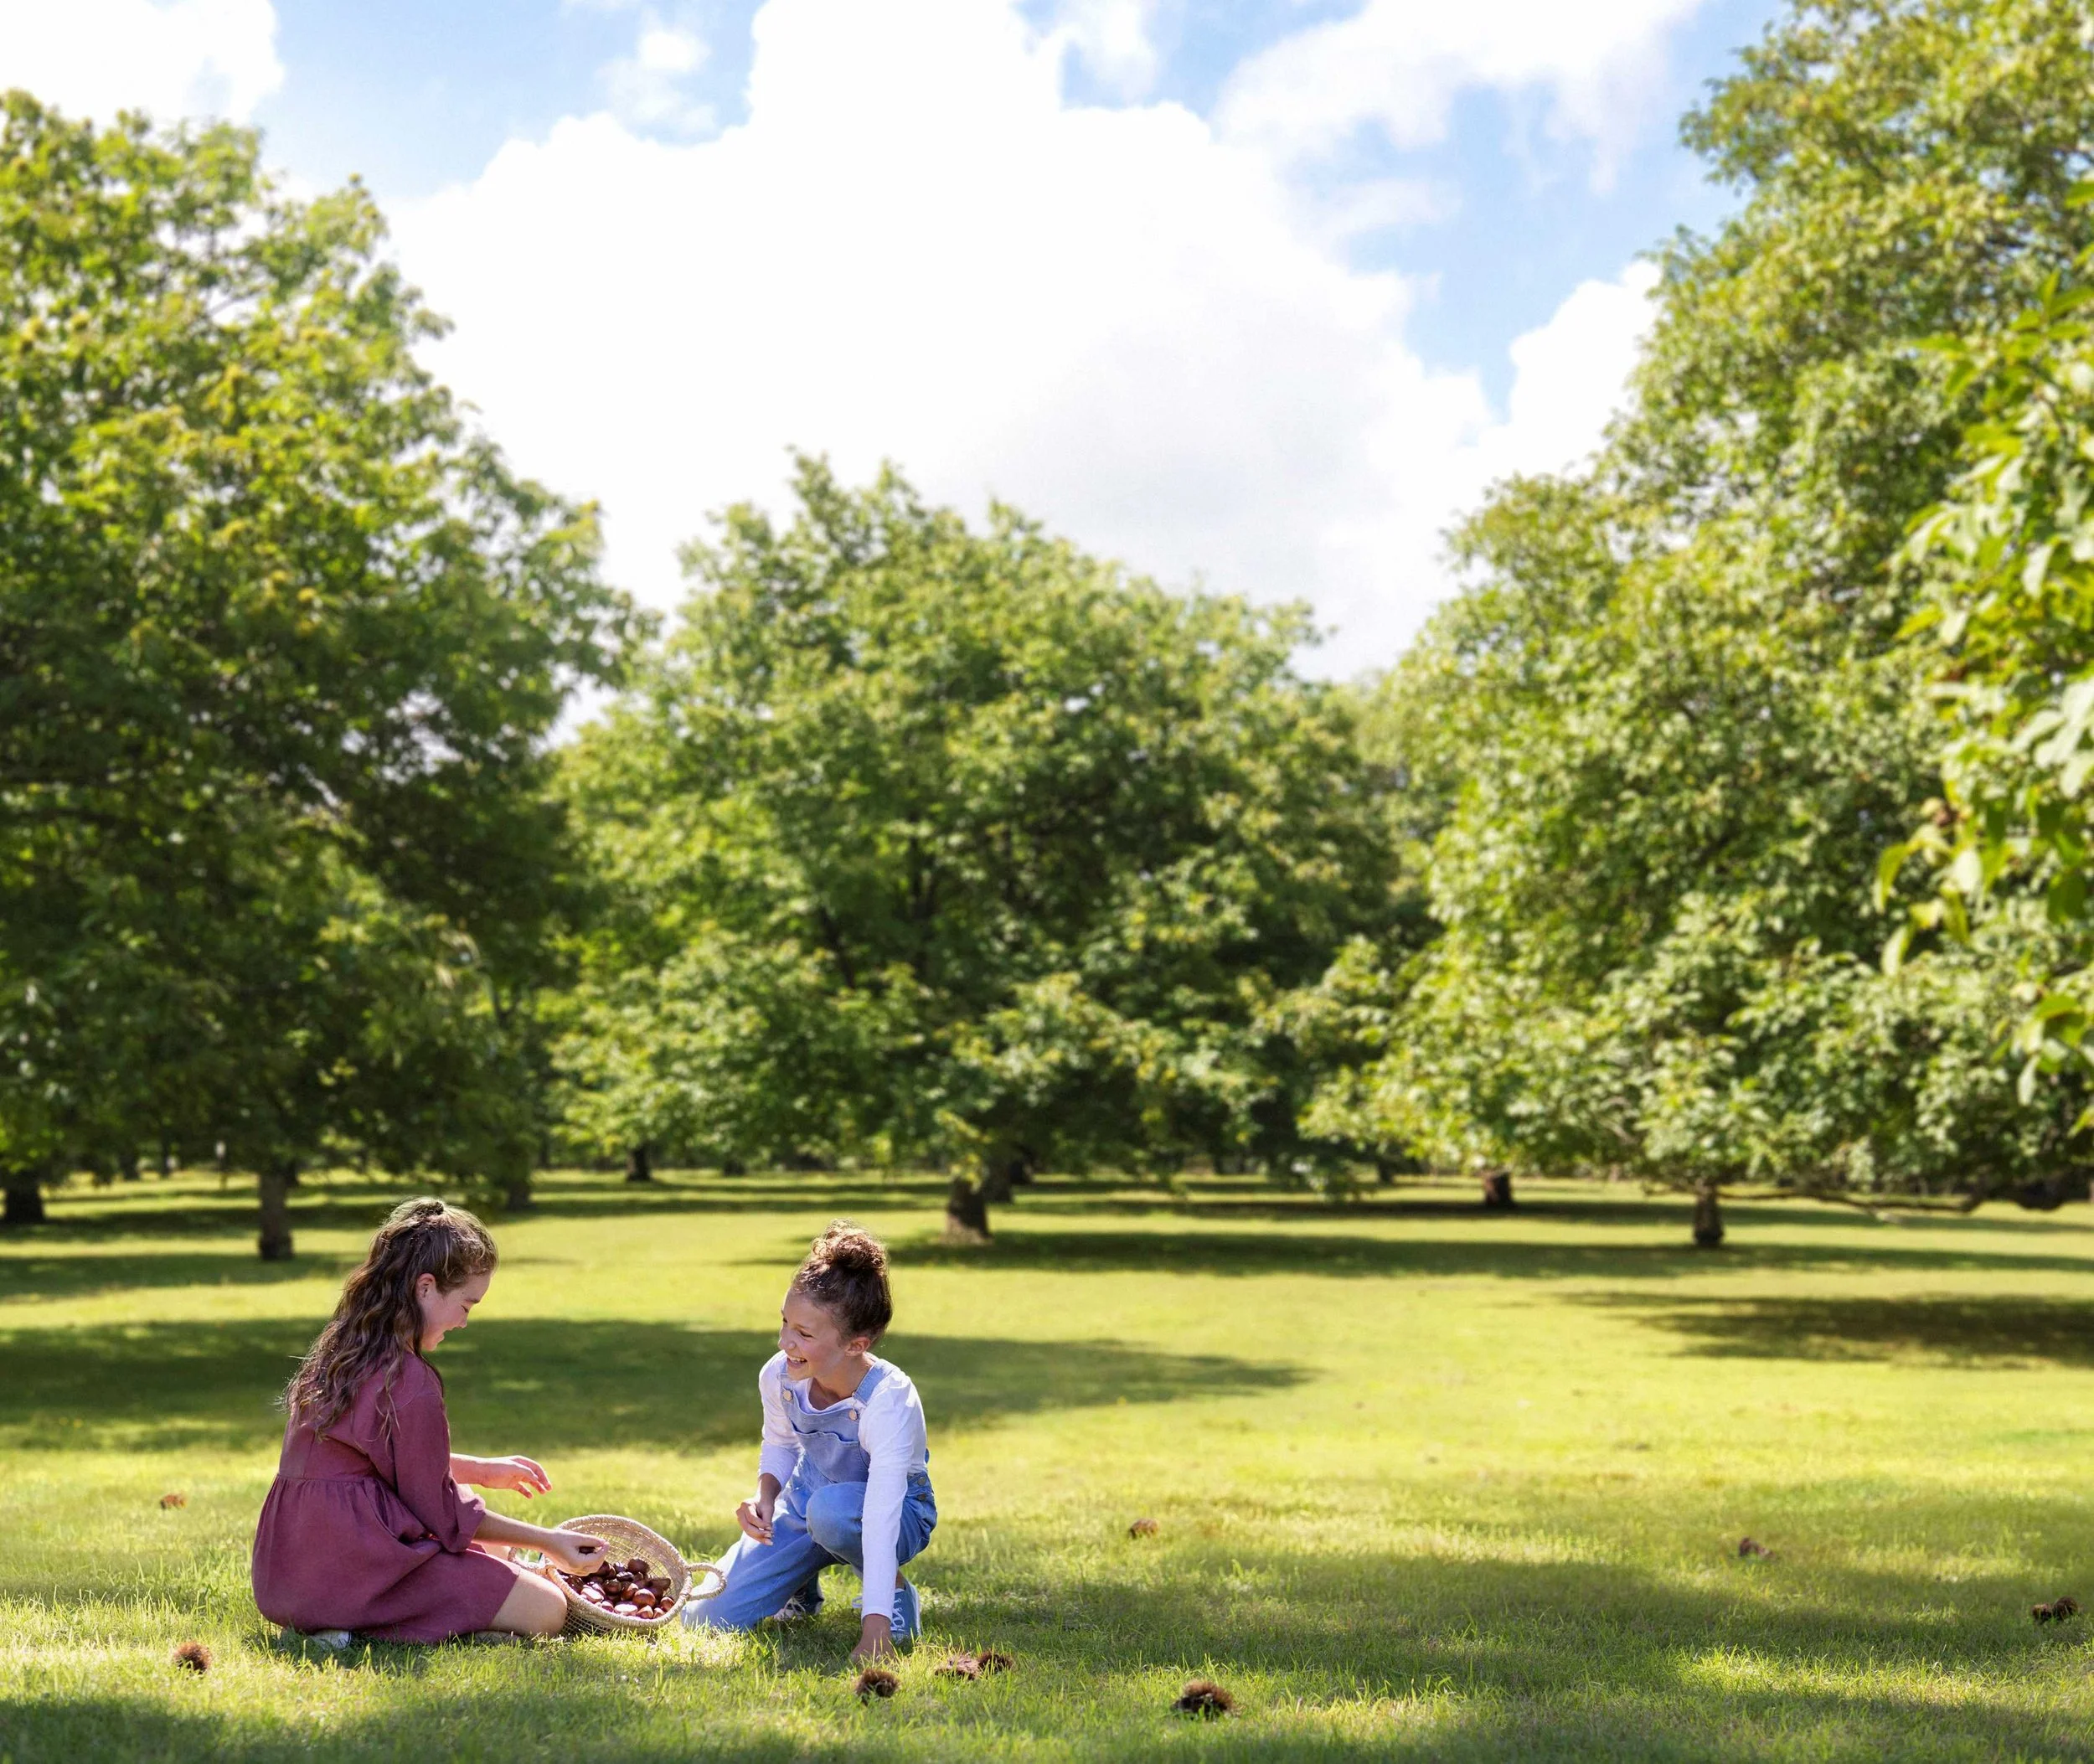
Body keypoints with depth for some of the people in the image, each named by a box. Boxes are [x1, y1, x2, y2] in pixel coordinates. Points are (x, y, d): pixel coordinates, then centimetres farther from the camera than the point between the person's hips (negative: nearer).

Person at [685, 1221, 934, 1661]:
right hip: (803, 1504, 5)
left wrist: (875, 1628, -47)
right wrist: (765, 1496, -16)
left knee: (831, 1508, -42)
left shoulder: (889, 1401, -34)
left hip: (899, 1517, -5)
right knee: (705, 1619, -10)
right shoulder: (778, 1376, -17)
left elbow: (881, 1514, -42)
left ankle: (894, 1592, -11)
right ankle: (804, 1586, 21)